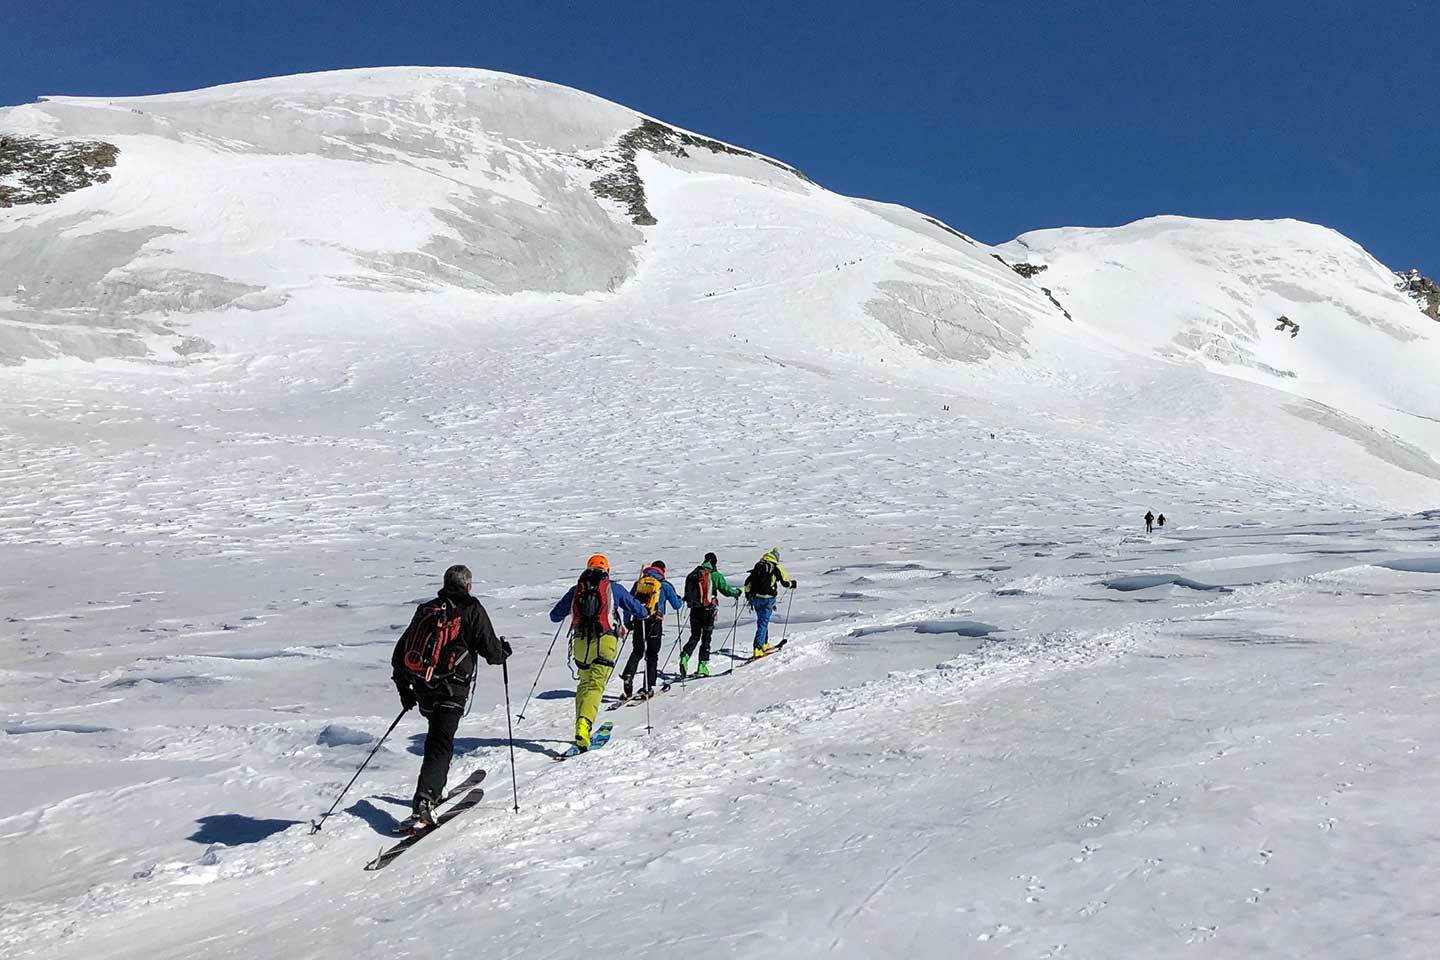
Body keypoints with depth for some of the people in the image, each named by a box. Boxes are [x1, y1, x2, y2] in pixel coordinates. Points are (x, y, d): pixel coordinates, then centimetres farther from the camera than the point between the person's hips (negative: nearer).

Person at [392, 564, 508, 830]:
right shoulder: (471, 609, -2)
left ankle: (435, 789, 35)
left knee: (438, 735, 27)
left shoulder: (425, 609, 14)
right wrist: (503, 650, 18)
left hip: (422, 688, 6)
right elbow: (490, 650, -5)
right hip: (451, 688, -6)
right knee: (441, 743, -8)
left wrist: (403, 686, 25)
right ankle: (423, 803, -22)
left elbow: (400, 651, 17)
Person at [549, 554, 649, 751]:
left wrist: (566, 609, 42)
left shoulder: (576, 590, 14)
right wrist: (646, 612, 36)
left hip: (581, 642, 3)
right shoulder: (614, 588, 9)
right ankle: (584, 724, -31)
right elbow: (639, 612, 12)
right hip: (605, 641, -3)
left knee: (584, 683, 20)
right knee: (595, 685, -10)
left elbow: (554, 616, 21)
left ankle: (581, 725, 15)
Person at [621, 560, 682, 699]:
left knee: (637, 651, 13)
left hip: (638, 621, 3)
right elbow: (676, 605, 9)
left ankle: (628, 675, -13)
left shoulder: (638, 582, 13)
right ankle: (648, 688, 4)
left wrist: (627, 621, 20)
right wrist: (679, 599, 31)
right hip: (655, 623, -2)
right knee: (652, 655, 7)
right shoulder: (664, 585, 3)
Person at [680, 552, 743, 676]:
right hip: (708, 610, -4)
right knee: (706, 638, 5)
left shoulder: (693, 574, 7)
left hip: (694, 609, 4)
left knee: (695, 636, 13)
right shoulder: (715, 575, -7)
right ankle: (702, 665, 3)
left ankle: (685, 657, -8)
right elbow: (726, 590, -5)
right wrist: (737, 592, 14)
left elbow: (687, 592, 13)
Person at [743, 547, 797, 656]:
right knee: (763, 624, -5)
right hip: (767, 599, -5)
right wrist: (793, 584, 26)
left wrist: (748, 596, 22)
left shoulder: (758, 565, 12)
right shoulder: (776, 568, -3)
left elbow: (748, 582, 12)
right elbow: (786, 582, 3)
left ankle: (764, 644, 30)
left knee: (761, 622, 21)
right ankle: (757, 649, -13)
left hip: (756, 598, 5)